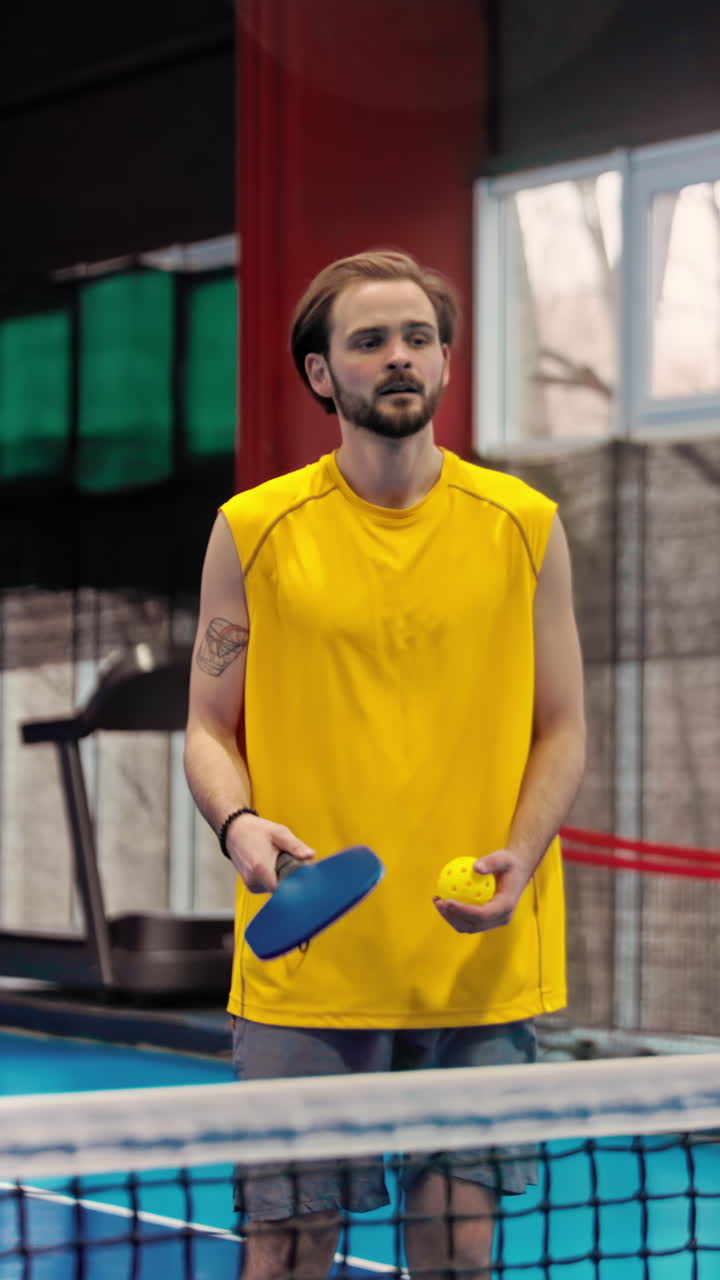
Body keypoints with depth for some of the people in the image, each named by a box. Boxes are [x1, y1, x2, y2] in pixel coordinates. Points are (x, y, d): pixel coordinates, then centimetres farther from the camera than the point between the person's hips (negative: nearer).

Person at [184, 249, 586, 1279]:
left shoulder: (524, 527, 5)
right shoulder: (254, 531, 2)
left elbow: (561, 729, 7)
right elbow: (210, 729, 6)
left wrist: (520, 855, -11)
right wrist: (239, 823, -15)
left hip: (479, 958, 1)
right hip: (304, 966, -1)